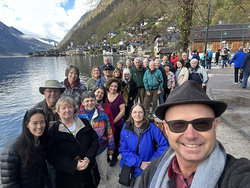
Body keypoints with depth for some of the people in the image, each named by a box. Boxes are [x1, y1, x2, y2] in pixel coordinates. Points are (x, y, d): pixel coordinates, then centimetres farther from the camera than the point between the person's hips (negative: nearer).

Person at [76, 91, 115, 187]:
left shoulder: (102, 114, -8)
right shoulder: (78, 116, -11)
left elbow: (109, 131, -1)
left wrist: (111, 147, 3)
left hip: (101, 148, 1)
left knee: (102, 172, 20)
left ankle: (103, 184, 47)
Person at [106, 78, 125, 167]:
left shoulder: (119, 97, -10)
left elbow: (122, 111, -11)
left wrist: (113, 121, -13)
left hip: (117, 124, -2)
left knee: (115, 141, 13)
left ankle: (114, 157, 36)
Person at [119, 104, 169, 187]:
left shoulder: (151, 128, -15)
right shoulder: (126, 128, -8)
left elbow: (163, 145, -16)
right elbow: (123, 149, -10)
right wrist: (139, 163, -18)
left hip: (145, 169, -2)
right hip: (128, 166, 2)